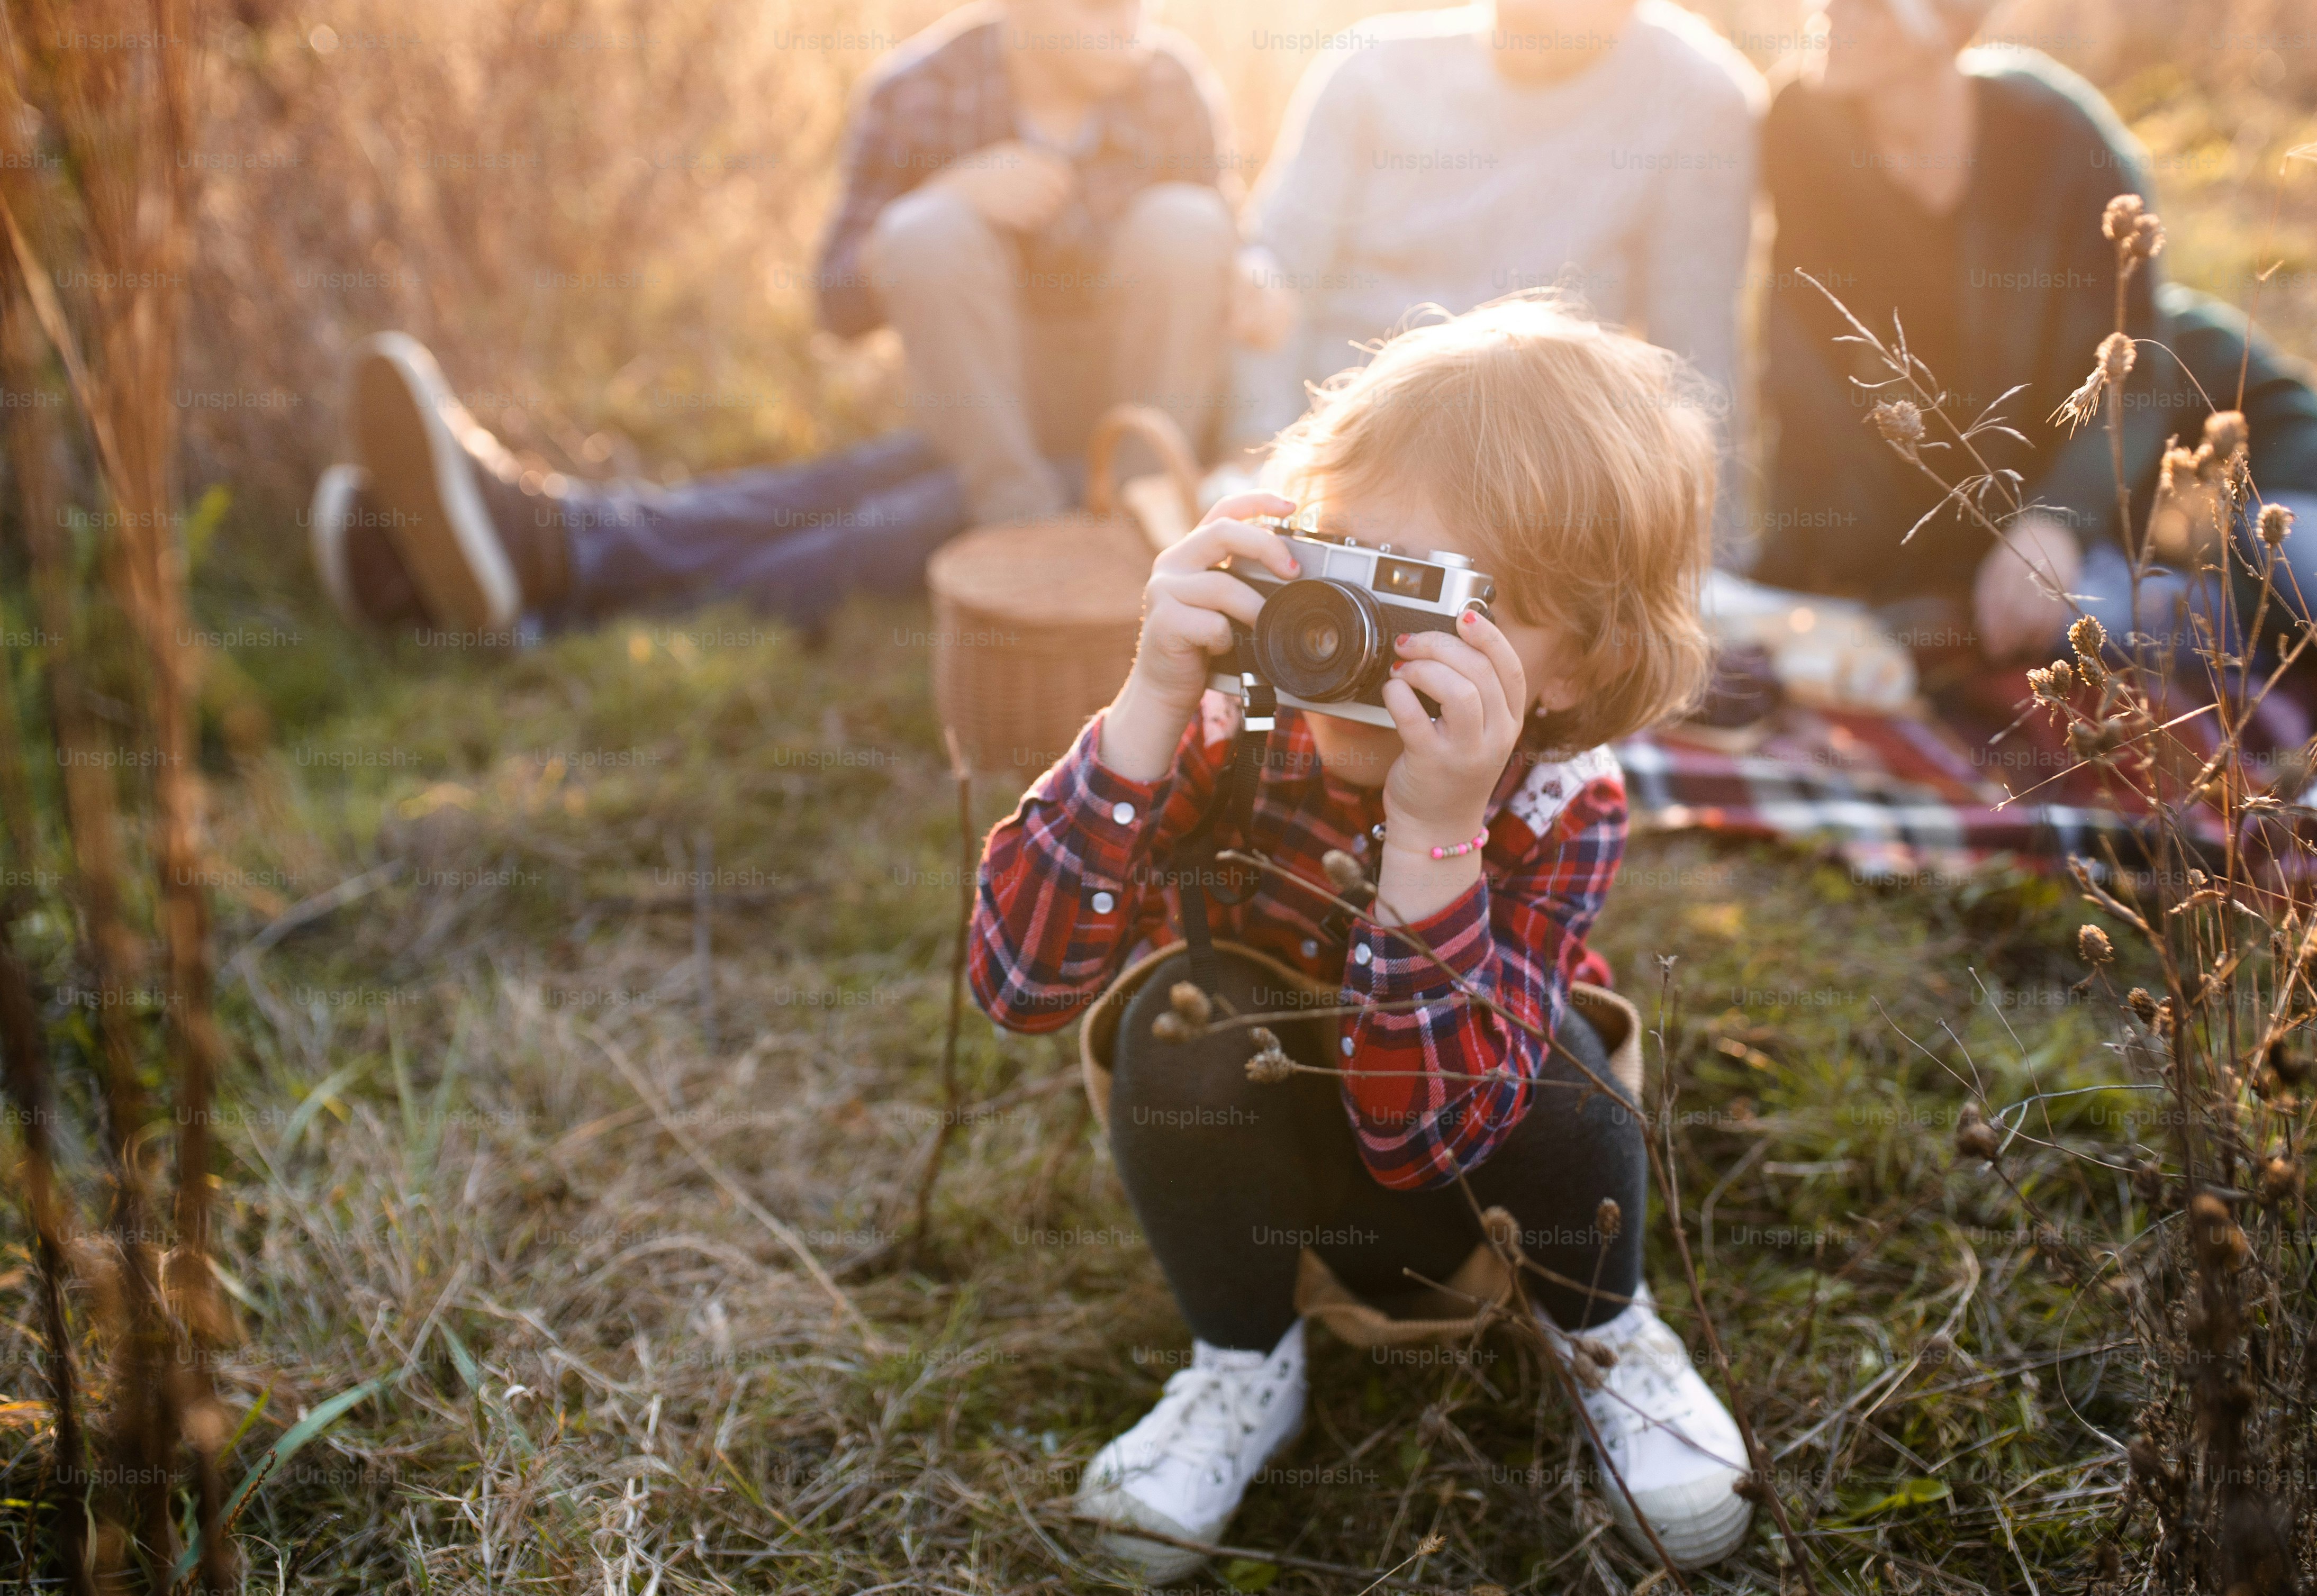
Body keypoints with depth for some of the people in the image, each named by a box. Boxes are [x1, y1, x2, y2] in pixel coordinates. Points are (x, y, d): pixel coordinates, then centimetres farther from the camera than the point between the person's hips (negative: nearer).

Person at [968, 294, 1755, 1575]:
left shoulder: (1561, 806, -27)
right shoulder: (1231, 719, -28)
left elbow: (1420, 1130, -36)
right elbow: (1019, 983, -38)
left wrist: (1435, 831, -50)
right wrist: (1151, 708, -49)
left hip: (1479, 1174, 0)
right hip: (1251, 1167, 0)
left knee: (1546, 1049, -31)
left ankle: (1601, 1327, 4)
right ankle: (1243, 1367, -3)